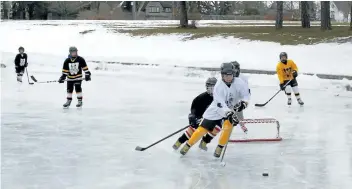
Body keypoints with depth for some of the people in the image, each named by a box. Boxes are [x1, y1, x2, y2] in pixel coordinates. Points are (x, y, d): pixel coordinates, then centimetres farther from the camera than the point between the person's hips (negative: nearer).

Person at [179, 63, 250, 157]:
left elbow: (246, 94, -6)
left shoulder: (239, 83, -18)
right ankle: (187, 145, 18)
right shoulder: (219, 86, -27)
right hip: (216, 110, -2)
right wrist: (229, 114, -48)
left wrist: (243, 103, -27)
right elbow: (220, 104, -35)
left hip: (231, 109, 2)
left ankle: (220, 148, -3)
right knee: (203, 129, -2)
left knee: (228, 125, -25)